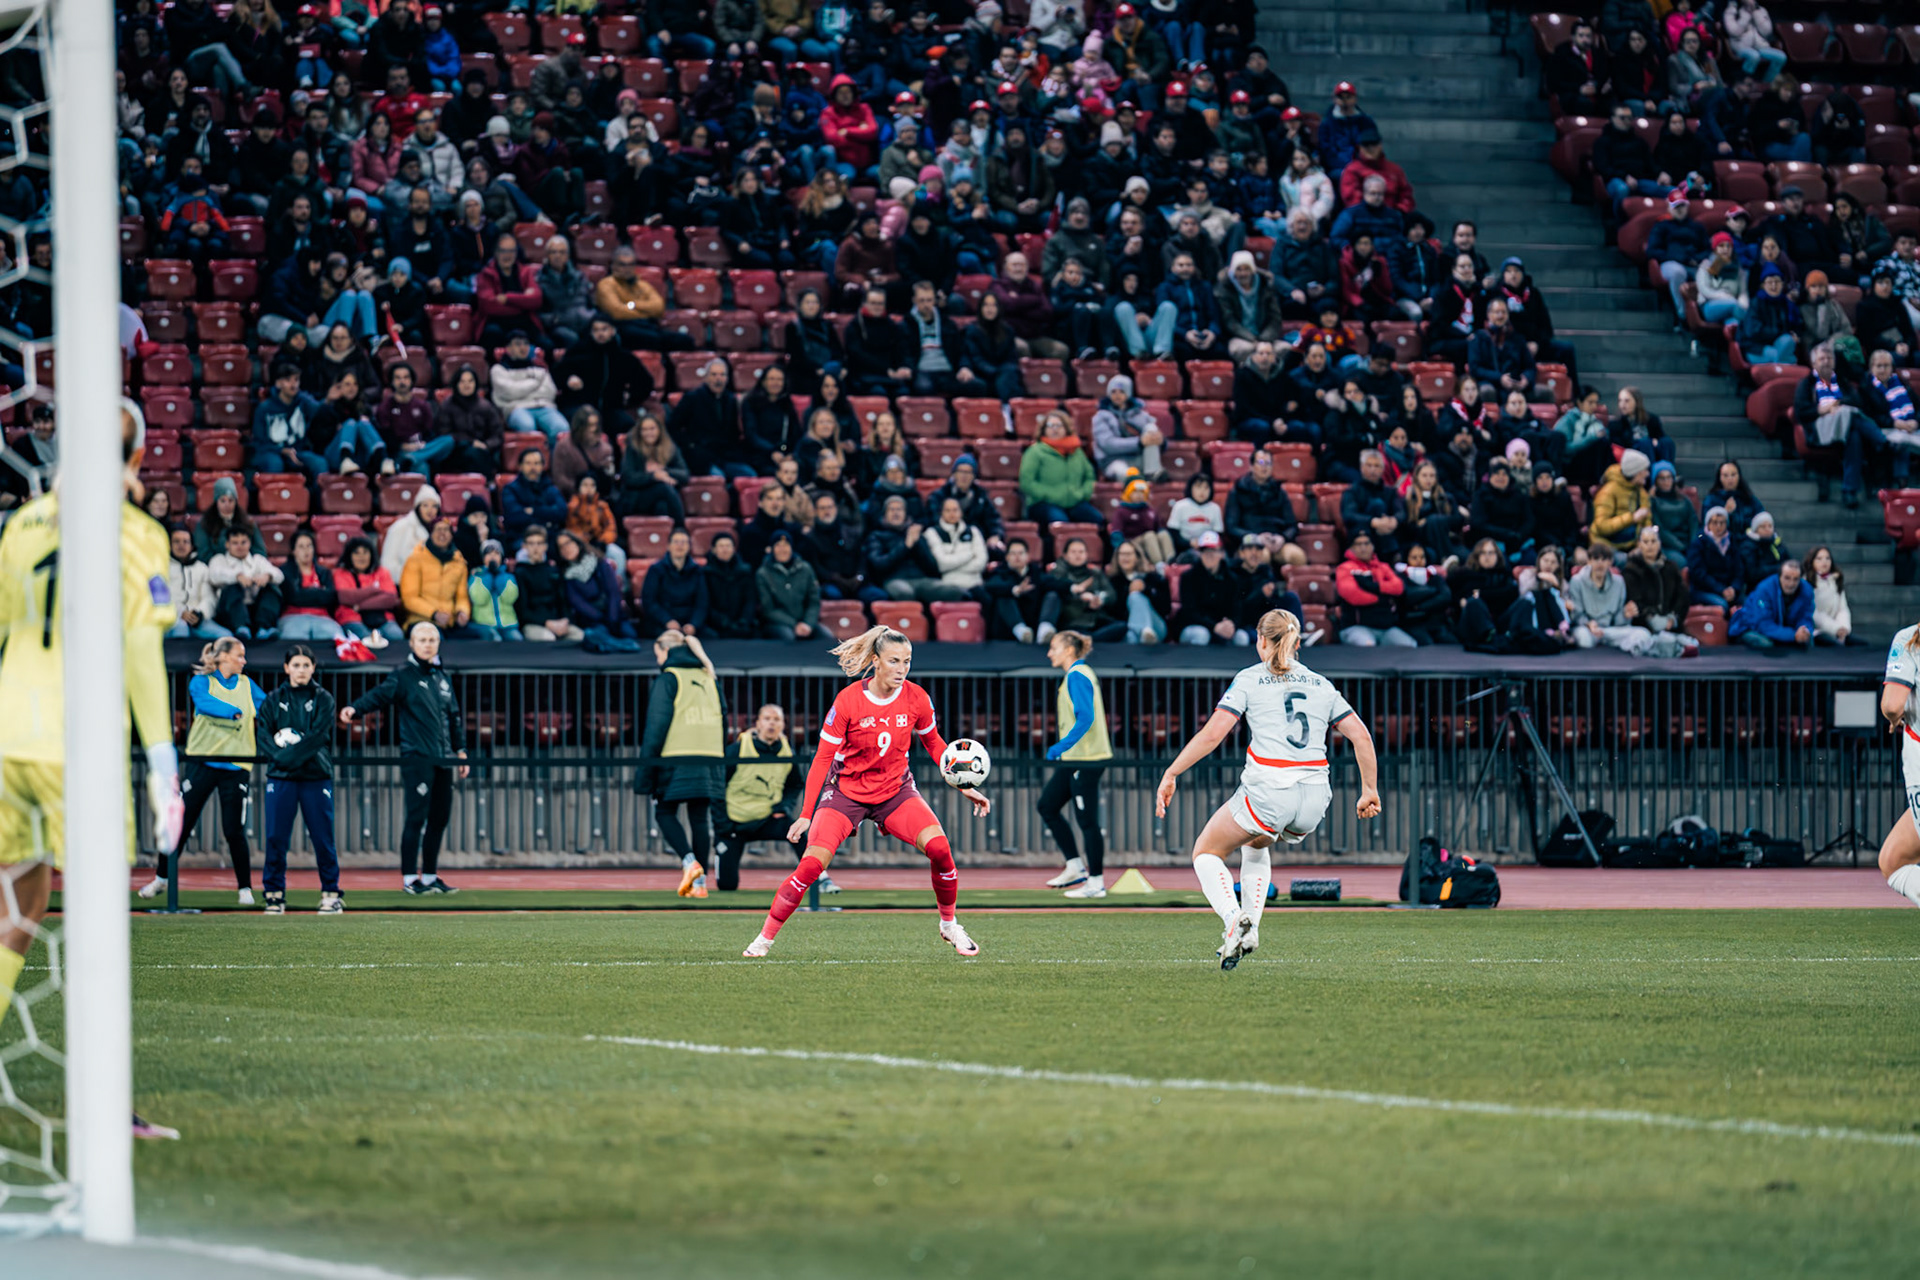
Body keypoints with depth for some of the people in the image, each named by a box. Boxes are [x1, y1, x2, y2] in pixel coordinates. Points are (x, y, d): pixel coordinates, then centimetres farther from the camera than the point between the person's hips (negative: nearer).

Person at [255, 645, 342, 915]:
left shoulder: (323, 699, 5)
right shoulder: (274, 700, 10)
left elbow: (319, 736, -6)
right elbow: (263, 734, 2)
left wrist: (290, 755, -16)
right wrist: (278, 757, -16)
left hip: (316, 774, -1)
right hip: (281, 777, 1)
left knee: (322, 837, -1)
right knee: (276, 837, -3)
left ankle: (331, 893, 8)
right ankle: (274, 895, 4)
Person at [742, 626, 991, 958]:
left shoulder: (916, 698, -9)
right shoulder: (848, 701, -18)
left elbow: (934, 743, 10)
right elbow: (822, 759, -12)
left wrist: (965, 786, 4)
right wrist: (806, 814, -16)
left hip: (896, 790, 2)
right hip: (846, 791, -2)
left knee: (939, 847, -20)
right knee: (811, 865, -19)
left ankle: (949, 926, 3)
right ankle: (765, 937, -2)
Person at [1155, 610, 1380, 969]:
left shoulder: (1250, 680, 4)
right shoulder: (1321, 685, 15)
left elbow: (1212, 734, -6)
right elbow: (1361, 737, 11)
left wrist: (1171, 774, -1)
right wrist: (1370, 791, 19)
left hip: (1267, 790, -5)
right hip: (1315, 798, 5)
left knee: (1207, 851, 17)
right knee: (1256, 843, 35)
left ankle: (1235, 919, -10)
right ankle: (1250, 930, 18)